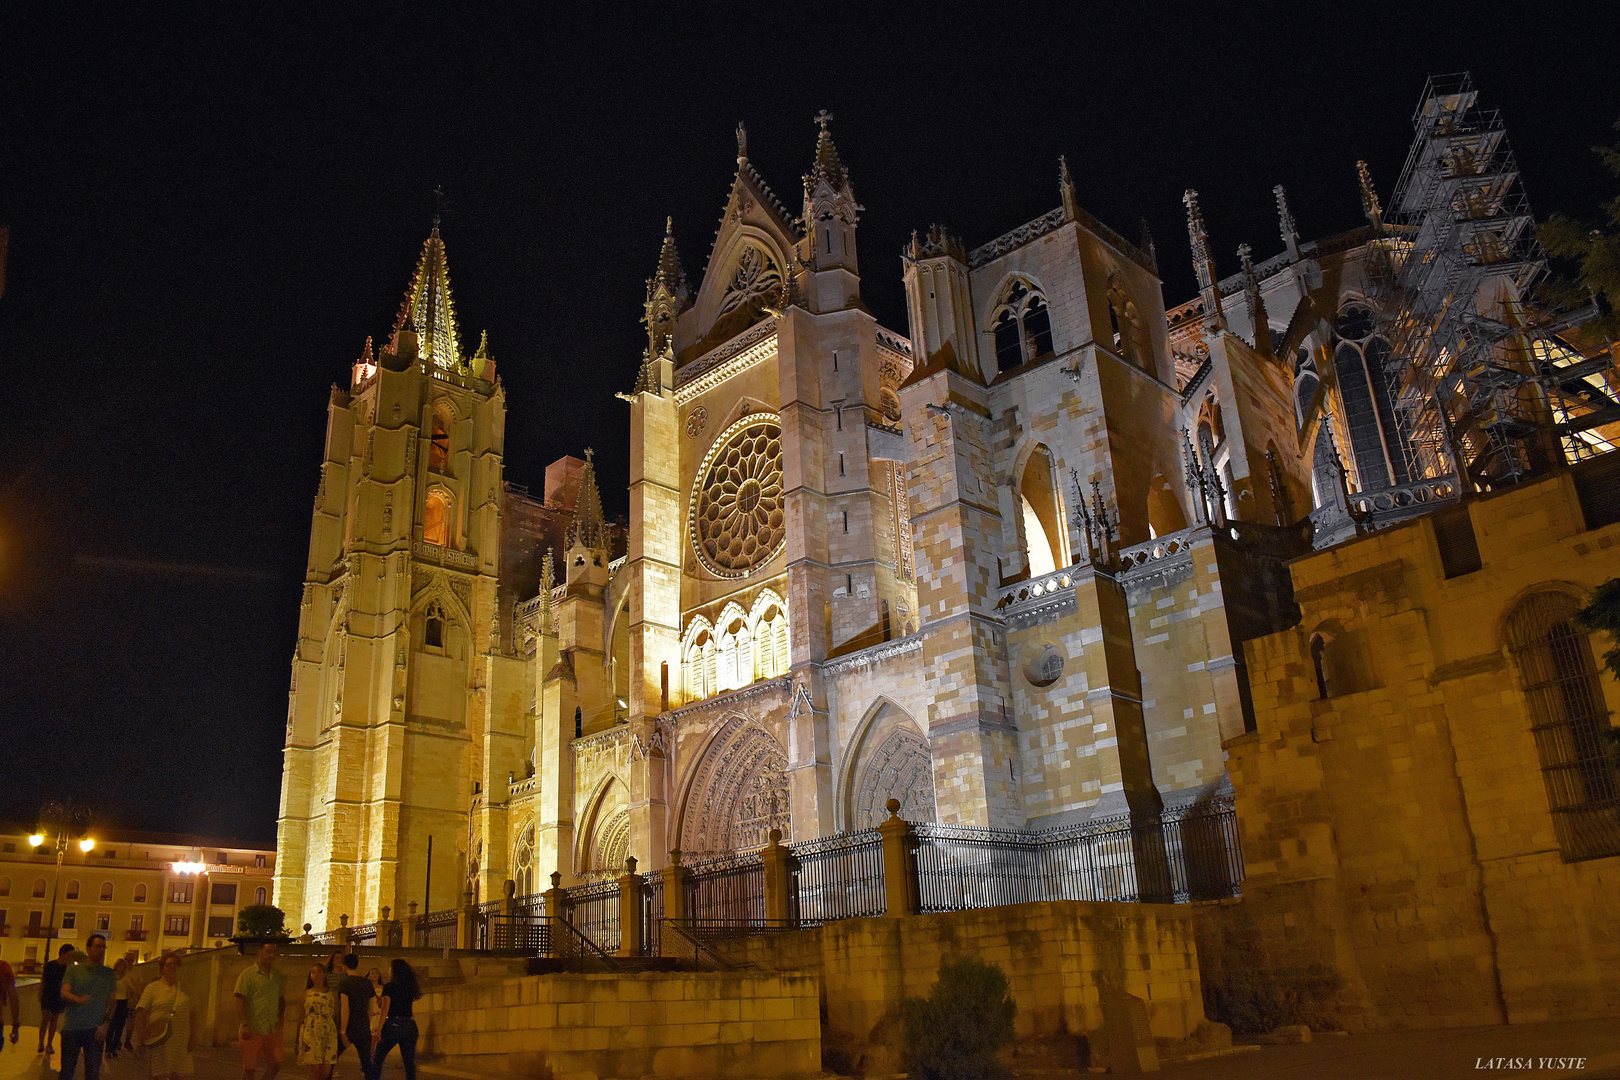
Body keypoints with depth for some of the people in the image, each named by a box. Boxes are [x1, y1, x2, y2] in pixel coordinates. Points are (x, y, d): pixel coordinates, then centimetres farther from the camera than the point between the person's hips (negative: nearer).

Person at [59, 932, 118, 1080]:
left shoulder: (108, 973, 10)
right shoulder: (74, 970, 5)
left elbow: (111, 1002, 7)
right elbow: (64, 993, -9)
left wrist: (105, 1024, -7)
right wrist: (78, 999, -30)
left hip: (95, 1029, 1)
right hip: (72, 1027, -1)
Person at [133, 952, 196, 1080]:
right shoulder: (152, 987, 2)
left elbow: (192, 1014, 13)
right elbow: (141, 1013, -5)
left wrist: (193, 1037, 7)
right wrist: (140, 1039, -12)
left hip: (180, 1042, 3)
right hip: (158, 1041, -3)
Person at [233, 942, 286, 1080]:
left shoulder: (279, 977, 12)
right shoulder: (247, 975, -3)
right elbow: (240, 1001, -9)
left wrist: (281, 1018, 6)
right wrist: (245, 1025, -18)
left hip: (273, 1029, 4)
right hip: (252, 1030, -4)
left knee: (276, 1063, 2)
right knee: (249, 1068, 2)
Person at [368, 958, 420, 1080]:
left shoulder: (389, 987, -5)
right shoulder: (410, 986, 11)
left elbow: (385, 1009, -11)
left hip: (393, 1025, -5)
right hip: (410, 1025, 5)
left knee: (378, 1058, 10)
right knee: (409, 1061, 7)